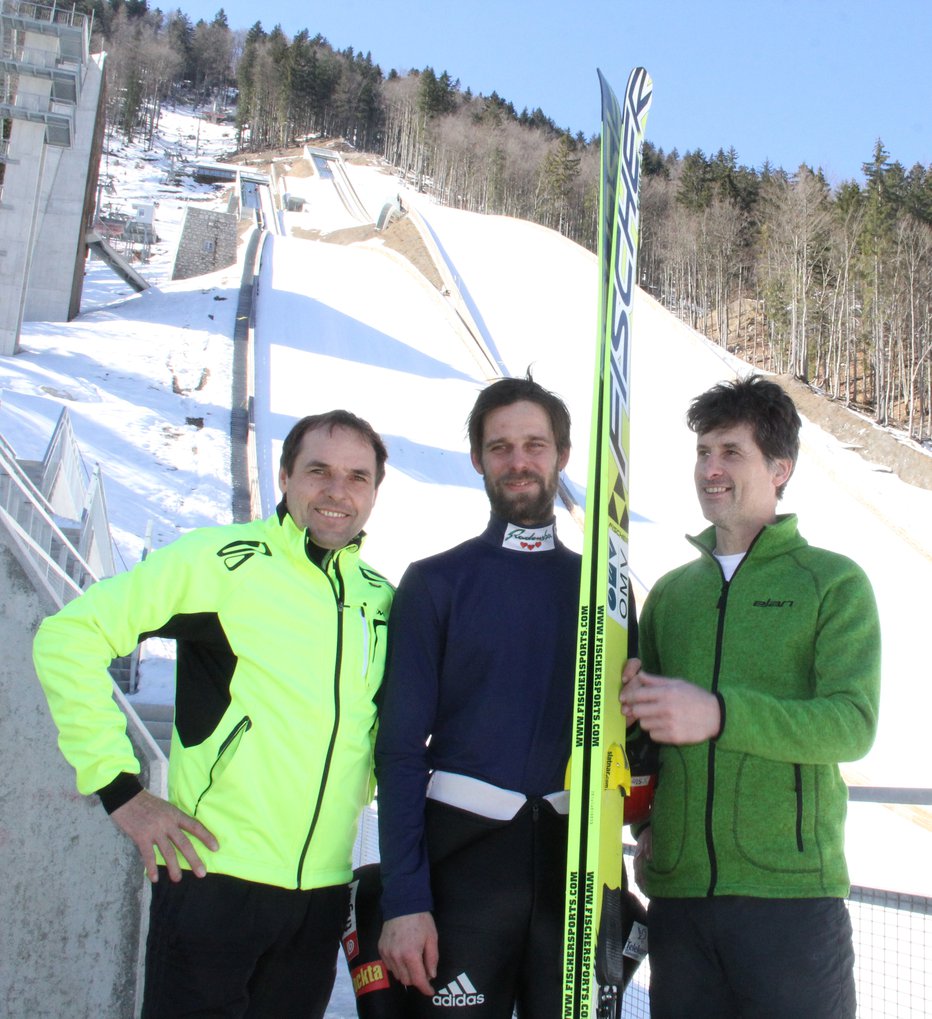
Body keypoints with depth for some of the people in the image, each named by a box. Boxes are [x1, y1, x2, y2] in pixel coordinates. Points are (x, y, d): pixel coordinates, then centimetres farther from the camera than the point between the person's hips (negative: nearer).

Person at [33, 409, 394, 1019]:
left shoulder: (379, 597, 9)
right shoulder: (221, 560, -8)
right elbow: (69, 636, -12)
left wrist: (358, 793, 12)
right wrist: (119, 786, -14)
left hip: (324, 890, 6)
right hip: (214, 876, -5)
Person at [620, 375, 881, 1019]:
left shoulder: (834, 582, 1)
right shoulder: (670, 592, 15)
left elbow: (853, 724, -12)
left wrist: (718, 714, -24)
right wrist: (646, 826, 3)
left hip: (793, 892, -4)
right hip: (678, 892, 4)